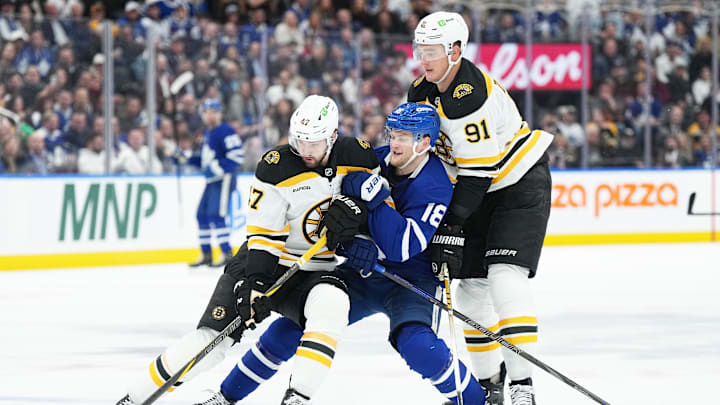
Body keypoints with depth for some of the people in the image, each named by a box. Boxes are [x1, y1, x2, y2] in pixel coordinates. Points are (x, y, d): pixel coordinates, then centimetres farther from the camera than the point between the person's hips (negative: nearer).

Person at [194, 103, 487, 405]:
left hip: (412, 278, -5)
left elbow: (400, 248, -29)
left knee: (415, 343, -32)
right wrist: (349, 243, -22)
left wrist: (375, 198, -34)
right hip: (363, 273, 5)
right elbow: (338, 221, -1)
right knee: (293, 326, -2)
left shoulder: (435, 189, -20)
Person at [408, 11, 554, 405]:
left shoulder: (472, 95, -28)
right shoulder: (421, 92, 0)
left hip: (520, 184, -9)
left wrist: (451, 229, -28)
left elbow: (477, 171, -29)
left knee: (505, 278, -20)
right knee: (471, 287, 6)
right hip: (477, 194, 9)